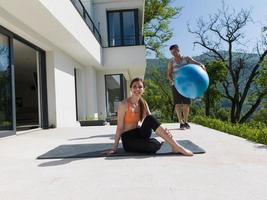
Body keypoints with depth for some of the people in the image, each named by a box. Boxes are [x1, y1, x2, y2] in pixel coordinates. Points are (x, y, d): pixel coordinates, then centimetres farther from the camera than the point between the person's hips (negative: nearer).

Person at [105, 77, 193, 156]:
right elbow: (120, 127, -13)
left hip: (139, 133, 5)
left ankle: (175, 146, -25)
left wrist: (163, 132, -24)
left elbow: (152, 121, -5)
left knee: (150, 119, -26)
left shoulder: (143, 104, 3)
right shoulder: (124, 104, -14)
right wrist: (114, 148, -14)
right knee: (156, 145, -33)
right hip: (128, 139, -5)